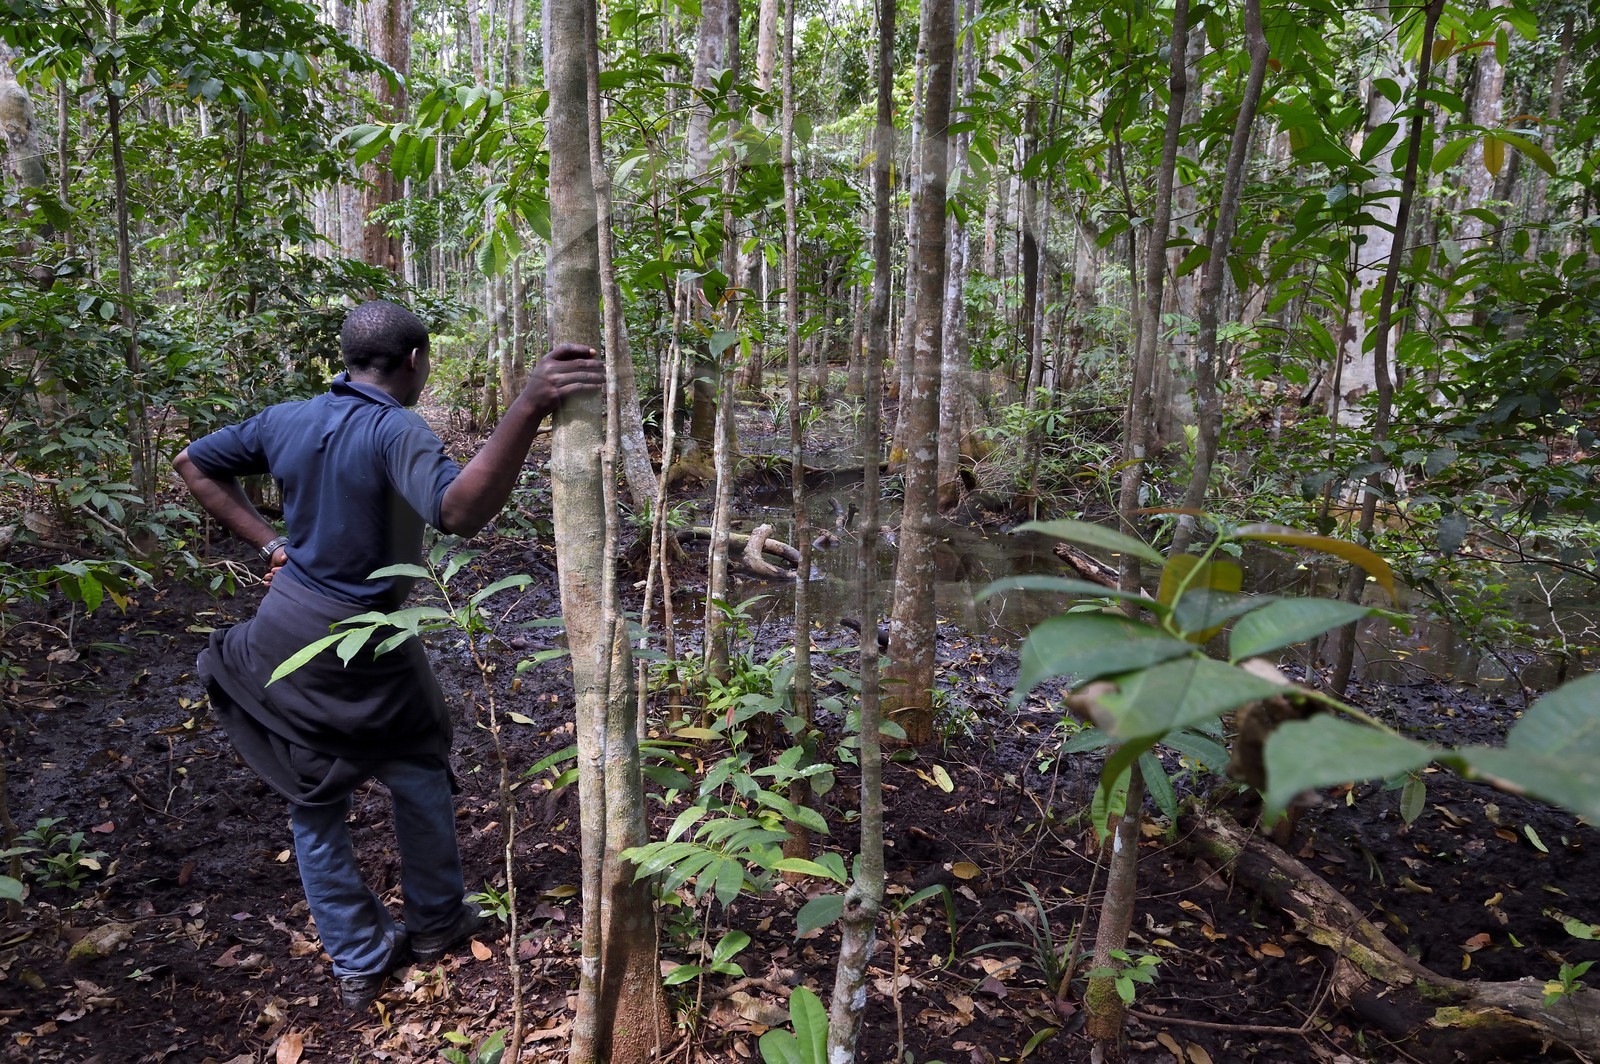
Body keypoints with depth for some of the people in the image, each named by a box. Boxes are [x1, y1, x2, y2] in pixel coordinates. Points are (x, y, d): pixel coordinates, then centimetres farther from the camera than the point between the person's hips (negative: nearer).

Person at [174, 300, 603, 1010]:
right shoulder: (395, 431, -22)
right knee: (420, 779, 21)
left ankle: (358, 963, 31)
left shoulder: (286, 421, 0)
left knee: (314, 805, 18)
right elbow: (460, 511, -42)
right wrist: (529, 407, -53)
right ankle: (436, 924, 37)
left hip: (281, 641, 6)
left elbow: (193, 463, 15)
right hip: (363, 653, -5)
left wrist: (270, 544, 9)